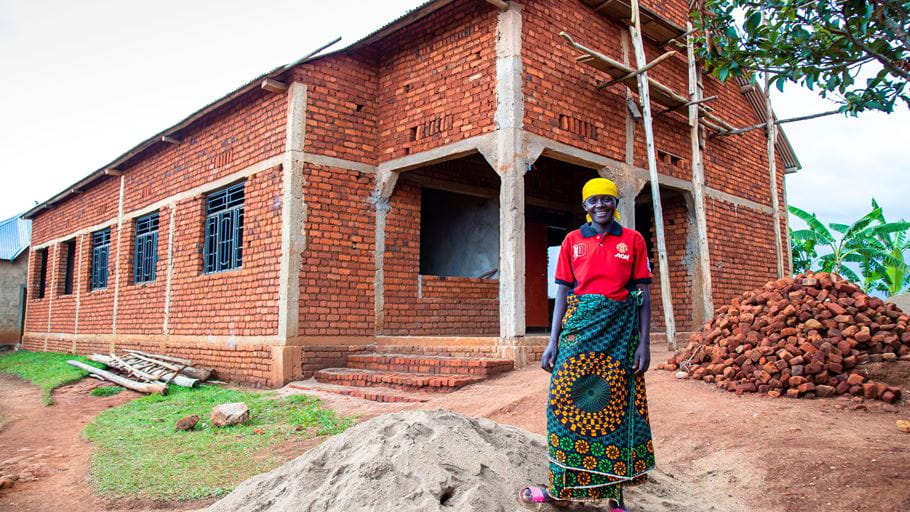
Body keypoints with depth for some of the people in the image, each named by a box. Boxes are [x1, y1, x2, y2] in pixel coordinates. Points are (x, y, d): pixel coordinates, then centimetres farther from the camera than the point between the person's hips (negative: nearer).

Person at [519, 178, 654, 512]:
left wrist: (644, 342, -5)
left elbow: (644, 294, 3)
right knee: (569, 399, -4)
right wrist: (553, 341, 0)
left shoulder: (633, 240, 5)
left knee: (618, 403, 2)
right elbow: (562, 293, 6)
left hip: (621, 329, -1)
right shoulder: (572, 241, 8)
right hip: (581, 325, 1)